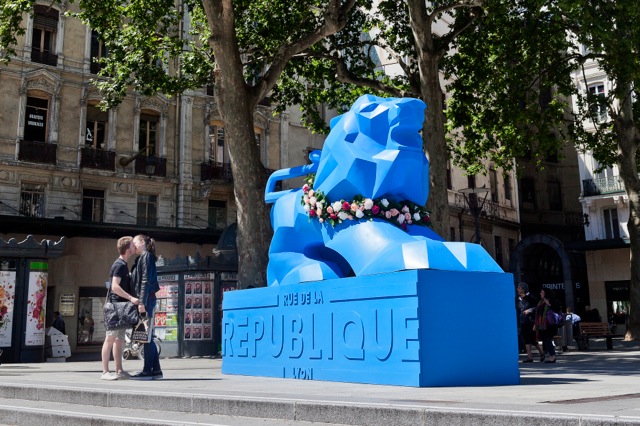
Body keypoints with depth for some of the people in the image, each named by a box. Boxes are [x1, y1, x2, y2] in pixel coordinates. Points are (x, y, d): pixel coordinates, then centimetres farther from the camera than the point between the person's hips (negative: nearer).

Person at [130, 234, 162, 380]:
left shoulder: (146, 256, -6)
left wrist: (142, 301, -20)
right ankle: (156, 369, 12)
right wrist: (141, 301, 14)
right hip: (146, 300, 9)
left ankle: (147, 371, -6)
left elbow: (146, 280, -15)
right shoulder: (142, 258, 21)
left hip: (146, 299, -9)